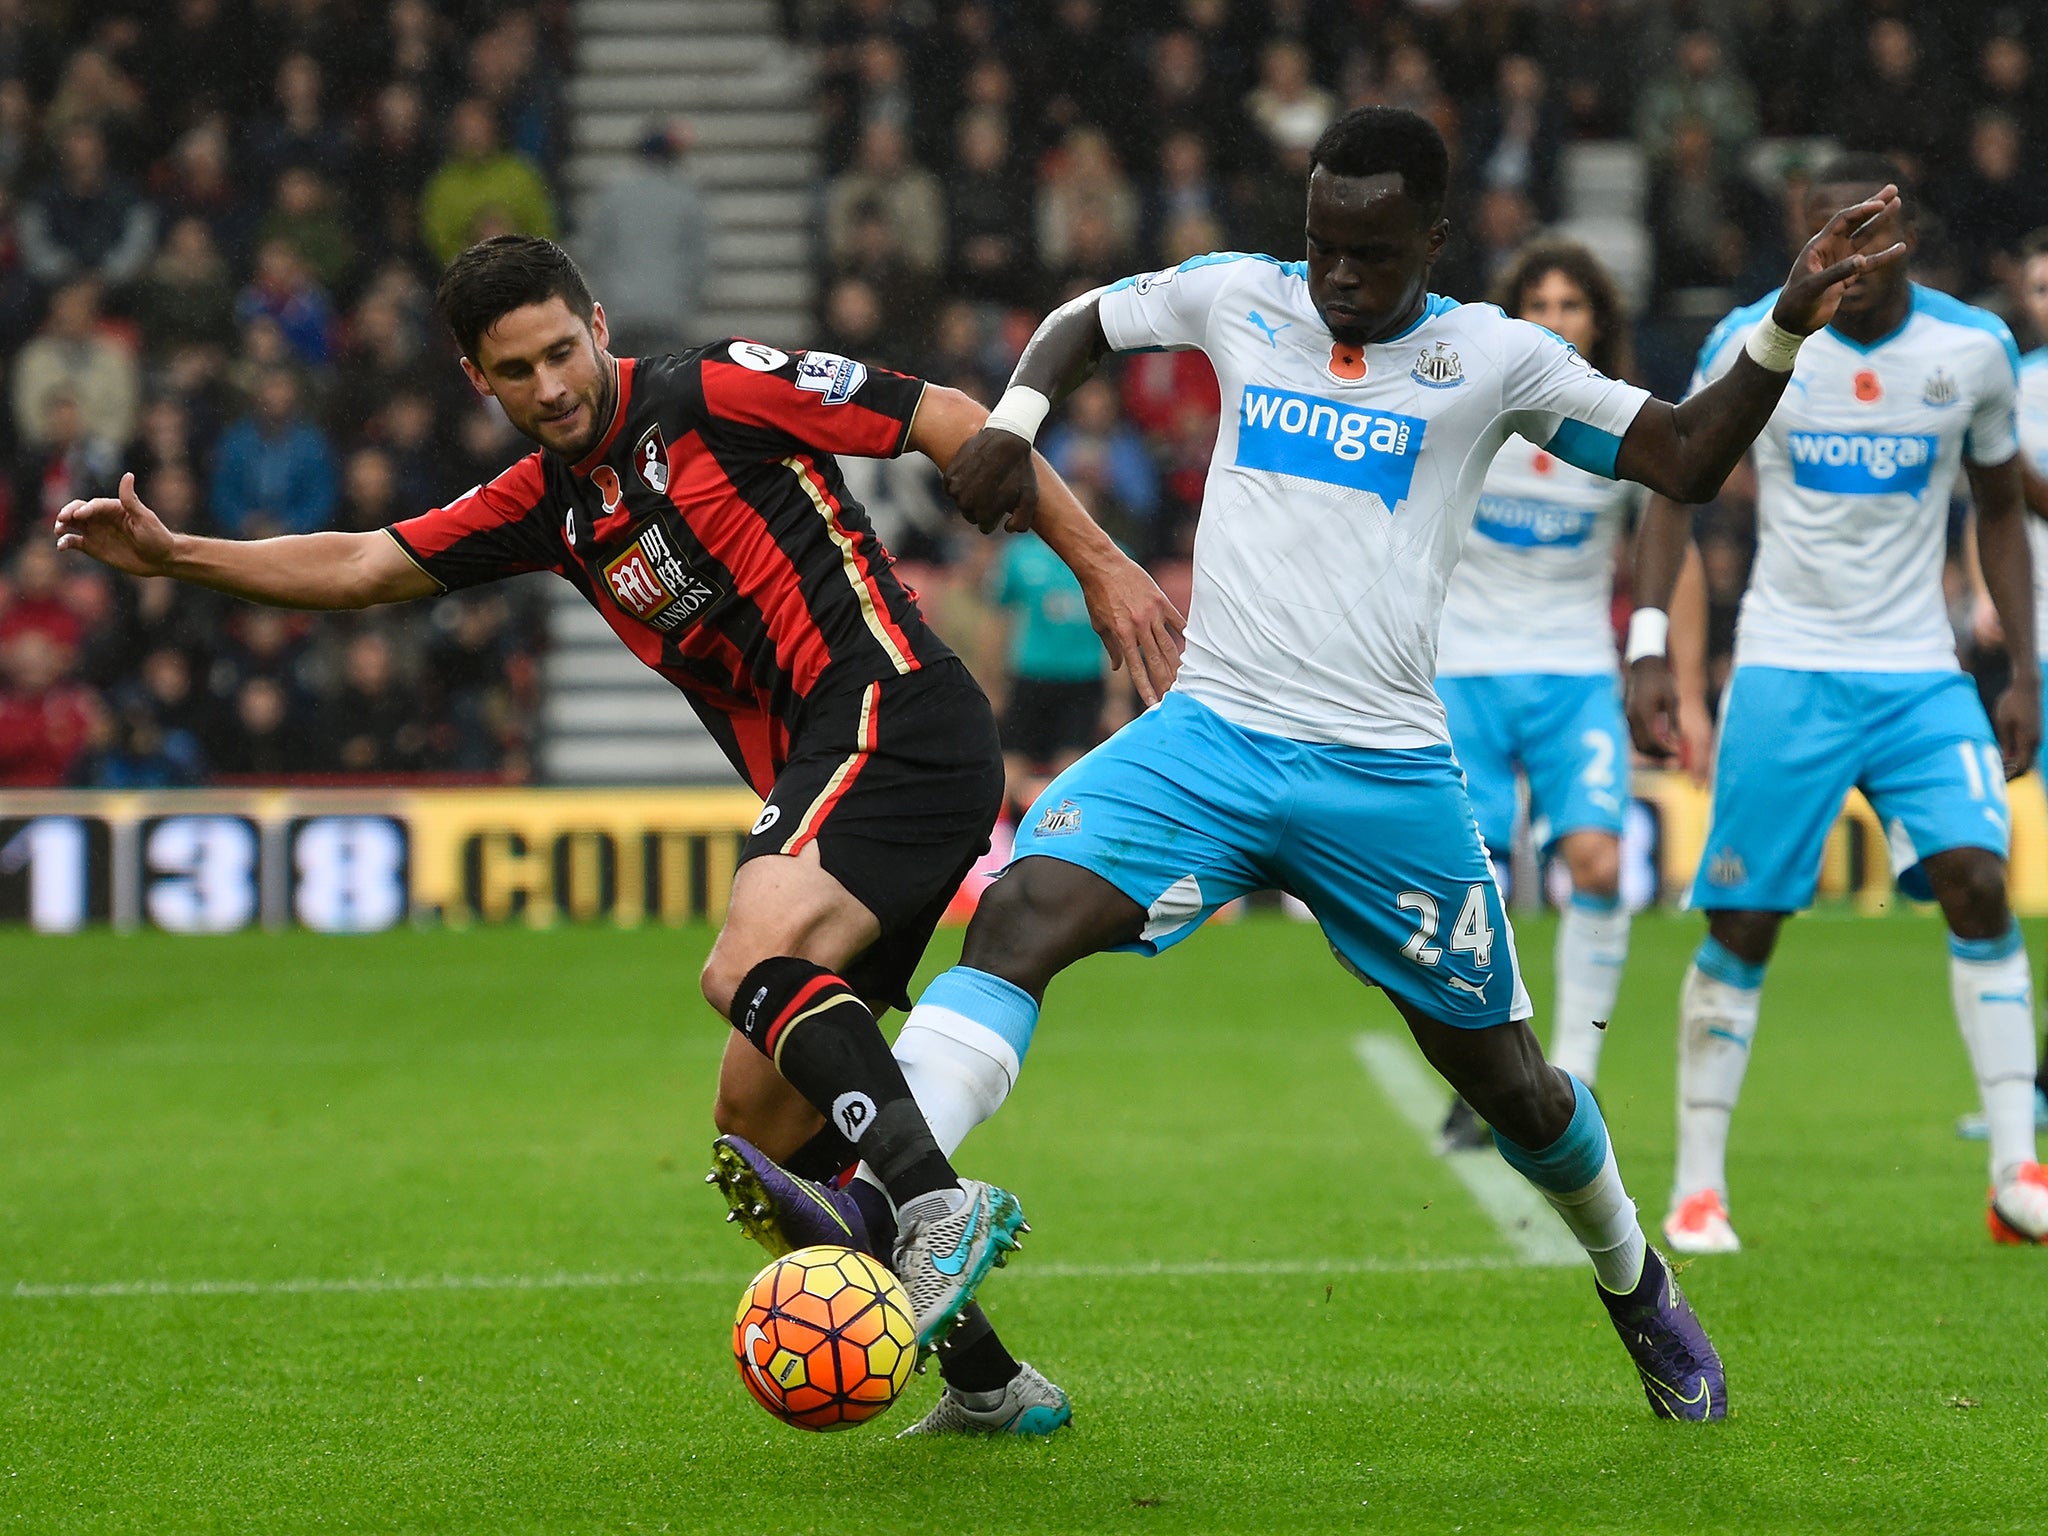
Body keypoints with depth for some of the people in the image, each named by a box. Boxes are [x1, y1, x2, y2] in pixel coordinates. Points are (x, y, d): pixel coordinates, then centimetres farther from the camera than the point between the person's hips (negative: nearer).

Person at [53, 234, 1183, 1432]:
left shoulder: (714, 392, -3)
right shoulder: (546, 504, 17)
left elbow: (946, 420, -2)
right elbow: (364, 568, 19)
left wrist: (1098, 563, -5)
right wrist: (172, 555, 9)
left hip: (895, 712, -8)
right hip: (812, 782, 8)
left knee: (752, 962, -31)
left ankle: (938, 1206, -44)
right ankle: (988, 1378, 6)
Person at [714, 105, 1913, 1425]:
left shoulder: (1493, 357, 1)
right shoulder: (1239, 298, 6)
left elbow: (1686, 461, 2)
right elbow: (1084, 320, 24)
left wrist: (1788, 328, -11)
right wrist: (1012, 424, 6)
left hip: (1387, 776, -1)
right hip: (1208, 738, 1)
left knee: (1505, 1076, 10)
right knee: (1020, 917, -25)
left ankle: (1637, 1282, 39)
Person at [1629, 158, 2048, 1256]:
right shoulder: (1753, 342, -5)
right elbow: (1674, 487, 4)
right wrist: (1648, 647, -6)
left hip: (1921, 675, 1)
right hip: (1785, 671, -1)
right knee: (1741, 925, -3)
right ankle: (1697, 1189, 8)